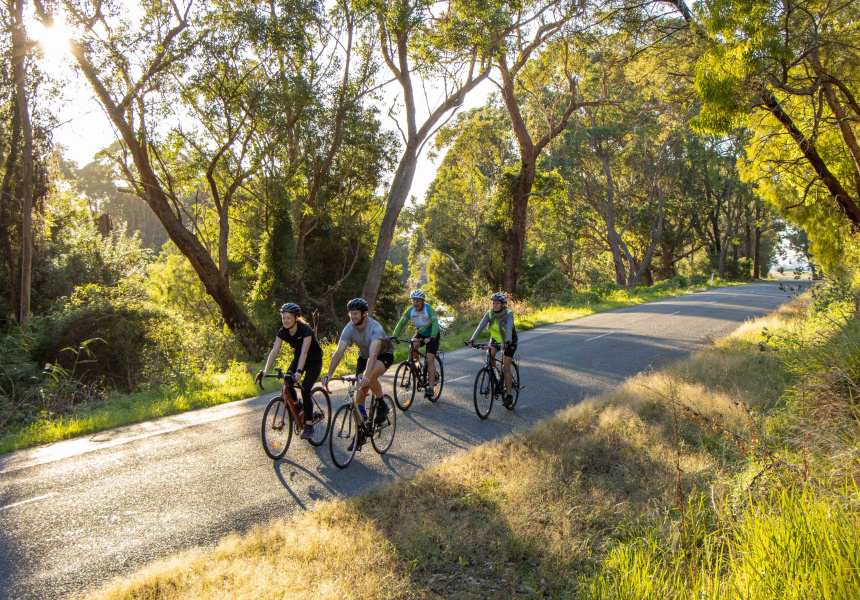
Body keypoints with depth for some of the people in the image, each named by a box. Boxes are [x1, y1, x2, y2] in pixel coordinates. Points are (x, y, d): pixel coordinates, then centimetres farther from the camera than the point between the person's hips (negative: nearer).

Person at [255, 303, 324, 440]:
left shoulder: (306, 330, -28)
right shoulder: (283, 332, -13)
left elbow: (304, 352, -38)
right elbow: (274, 351, -19)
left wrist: (299, 371, -51)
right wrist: (265, 371, -31)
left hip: (314, 361, -5)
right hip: (298, 358, 5)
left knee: (305, 390, -20)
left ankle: (309, 427, -10)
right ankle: (299, 408, 9)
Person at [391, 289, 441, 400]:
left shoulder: (429, 309, -25)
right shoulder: (410, 310, -12)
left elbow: (435, 323, -36)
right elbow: (401, 323, -10)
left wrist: (431, 337, -50)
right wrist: (394, 336, -26)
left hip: (432, 335, -4)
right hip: (420, 333, 4)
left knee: (430, 359, -17)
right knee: (413, 346, -30)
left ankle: (431, 387, -17)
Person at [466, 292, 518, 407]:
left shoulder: (509, 313, -25)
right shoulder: (490, 314, -17)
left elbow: (509, 327, -40)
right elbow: (481, 326, -29)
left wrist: (507, 342, -57)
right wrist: (472, 340, -43)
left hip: (509, 341, -3)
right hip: (496, 338, 4)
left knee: (506, 367, -13)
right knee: (490, 354, -26)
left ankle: (509, 395, -4)